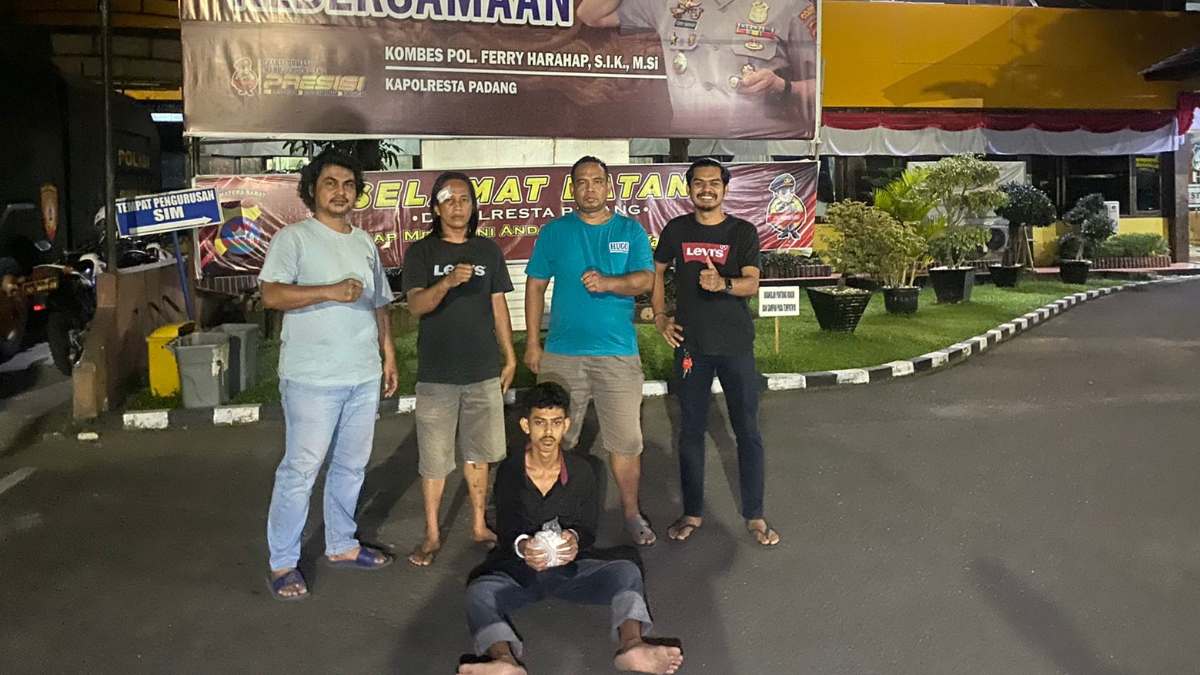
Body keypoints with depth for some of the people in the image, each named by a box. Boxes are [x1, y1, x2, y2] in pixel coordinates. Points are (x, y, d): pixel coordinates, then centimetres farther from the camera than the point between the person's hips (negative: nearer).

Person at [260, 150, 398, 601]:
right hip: (312, 378, -6)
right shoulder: (293, 238, -4)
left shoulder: (365, 243, 16)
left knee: (351, 466, 14)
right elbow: (272, 295, -17)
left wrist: (388, 354, 15)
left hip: (364, 376, 6)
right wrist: (330, 291, -26)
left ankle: (341, 546, 29)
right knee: (300, 470, -2)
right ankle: (283, 564, 10)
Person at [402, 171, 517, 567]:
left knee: (478, 453, 12)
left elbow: (499, 306, 12)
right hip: (436, 374, -2)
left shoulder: (488, 251, 8)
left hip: (483, 371, 3)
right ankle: (432, 536, 16)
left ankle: (479, 525, 26)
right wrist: (448, 282, -33)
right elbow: (416, 306, -15)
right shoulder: (421, 252, -1)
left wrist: (510, 356, 11)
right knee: (434, 459, 3)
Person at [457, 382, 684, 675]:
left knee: (627, 571, -25)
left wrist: (574, 538, -25)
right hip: (518, 569, -1)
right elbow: (506, 529, -7)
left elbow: (588, 530, 0)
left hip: (570, 566, 1)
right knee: (478, 591, -31)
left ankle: (632, 644, -49)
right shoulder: (509, 472, 0)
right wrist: (522, 546, -31)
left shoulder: (581, 470, 2)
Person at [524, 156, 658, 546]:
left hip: (618, 352, 0)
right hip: (561, 352, 1)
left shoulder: (630, 231, 7)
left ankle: (631, 512, 20)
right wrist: (532, 342, 2)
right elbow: (535, 286, 7)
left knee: (626, 439, 2)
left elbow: (646, 279, -4)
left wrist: (609, 282, -24)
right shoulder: (555, 231, 6)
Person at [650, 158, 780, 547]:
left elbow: (752, 283, -12)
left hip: (735, 344, -2)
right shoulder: (676, 230, 6)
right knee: (691, 430, 9)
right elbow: (657, 271, 18)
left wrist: (723, 284, -33)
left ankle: (754, 516, 15)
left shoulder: (743, 232, -1)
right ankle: (692, 512, 22)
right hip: (690, 344, 2)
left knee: (747, 431, 2)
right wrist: (660, 316, 7)